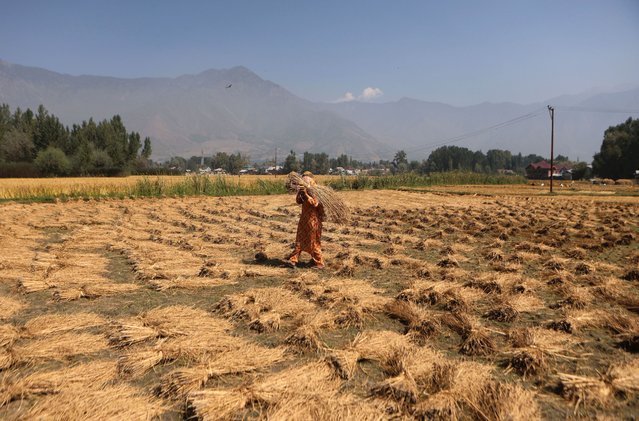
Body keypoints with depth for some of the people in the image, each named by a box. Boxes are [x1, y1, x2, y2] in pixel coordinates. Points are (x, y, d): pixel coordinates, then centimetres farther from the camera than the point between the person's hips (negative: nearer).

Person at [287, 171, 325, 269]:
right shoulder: (305, 190, 8)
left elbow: (315, 203, -24)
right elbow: (298, 201, 3)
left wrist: (306, 194, -30)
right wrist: (299, 192, -14)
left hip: (313, 219, -7)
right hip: (304, 218, 7)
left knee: (313, 242, -1)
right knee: (300, 239, 8)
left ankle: (319, 263, 9)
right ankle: (294, 259, 11)